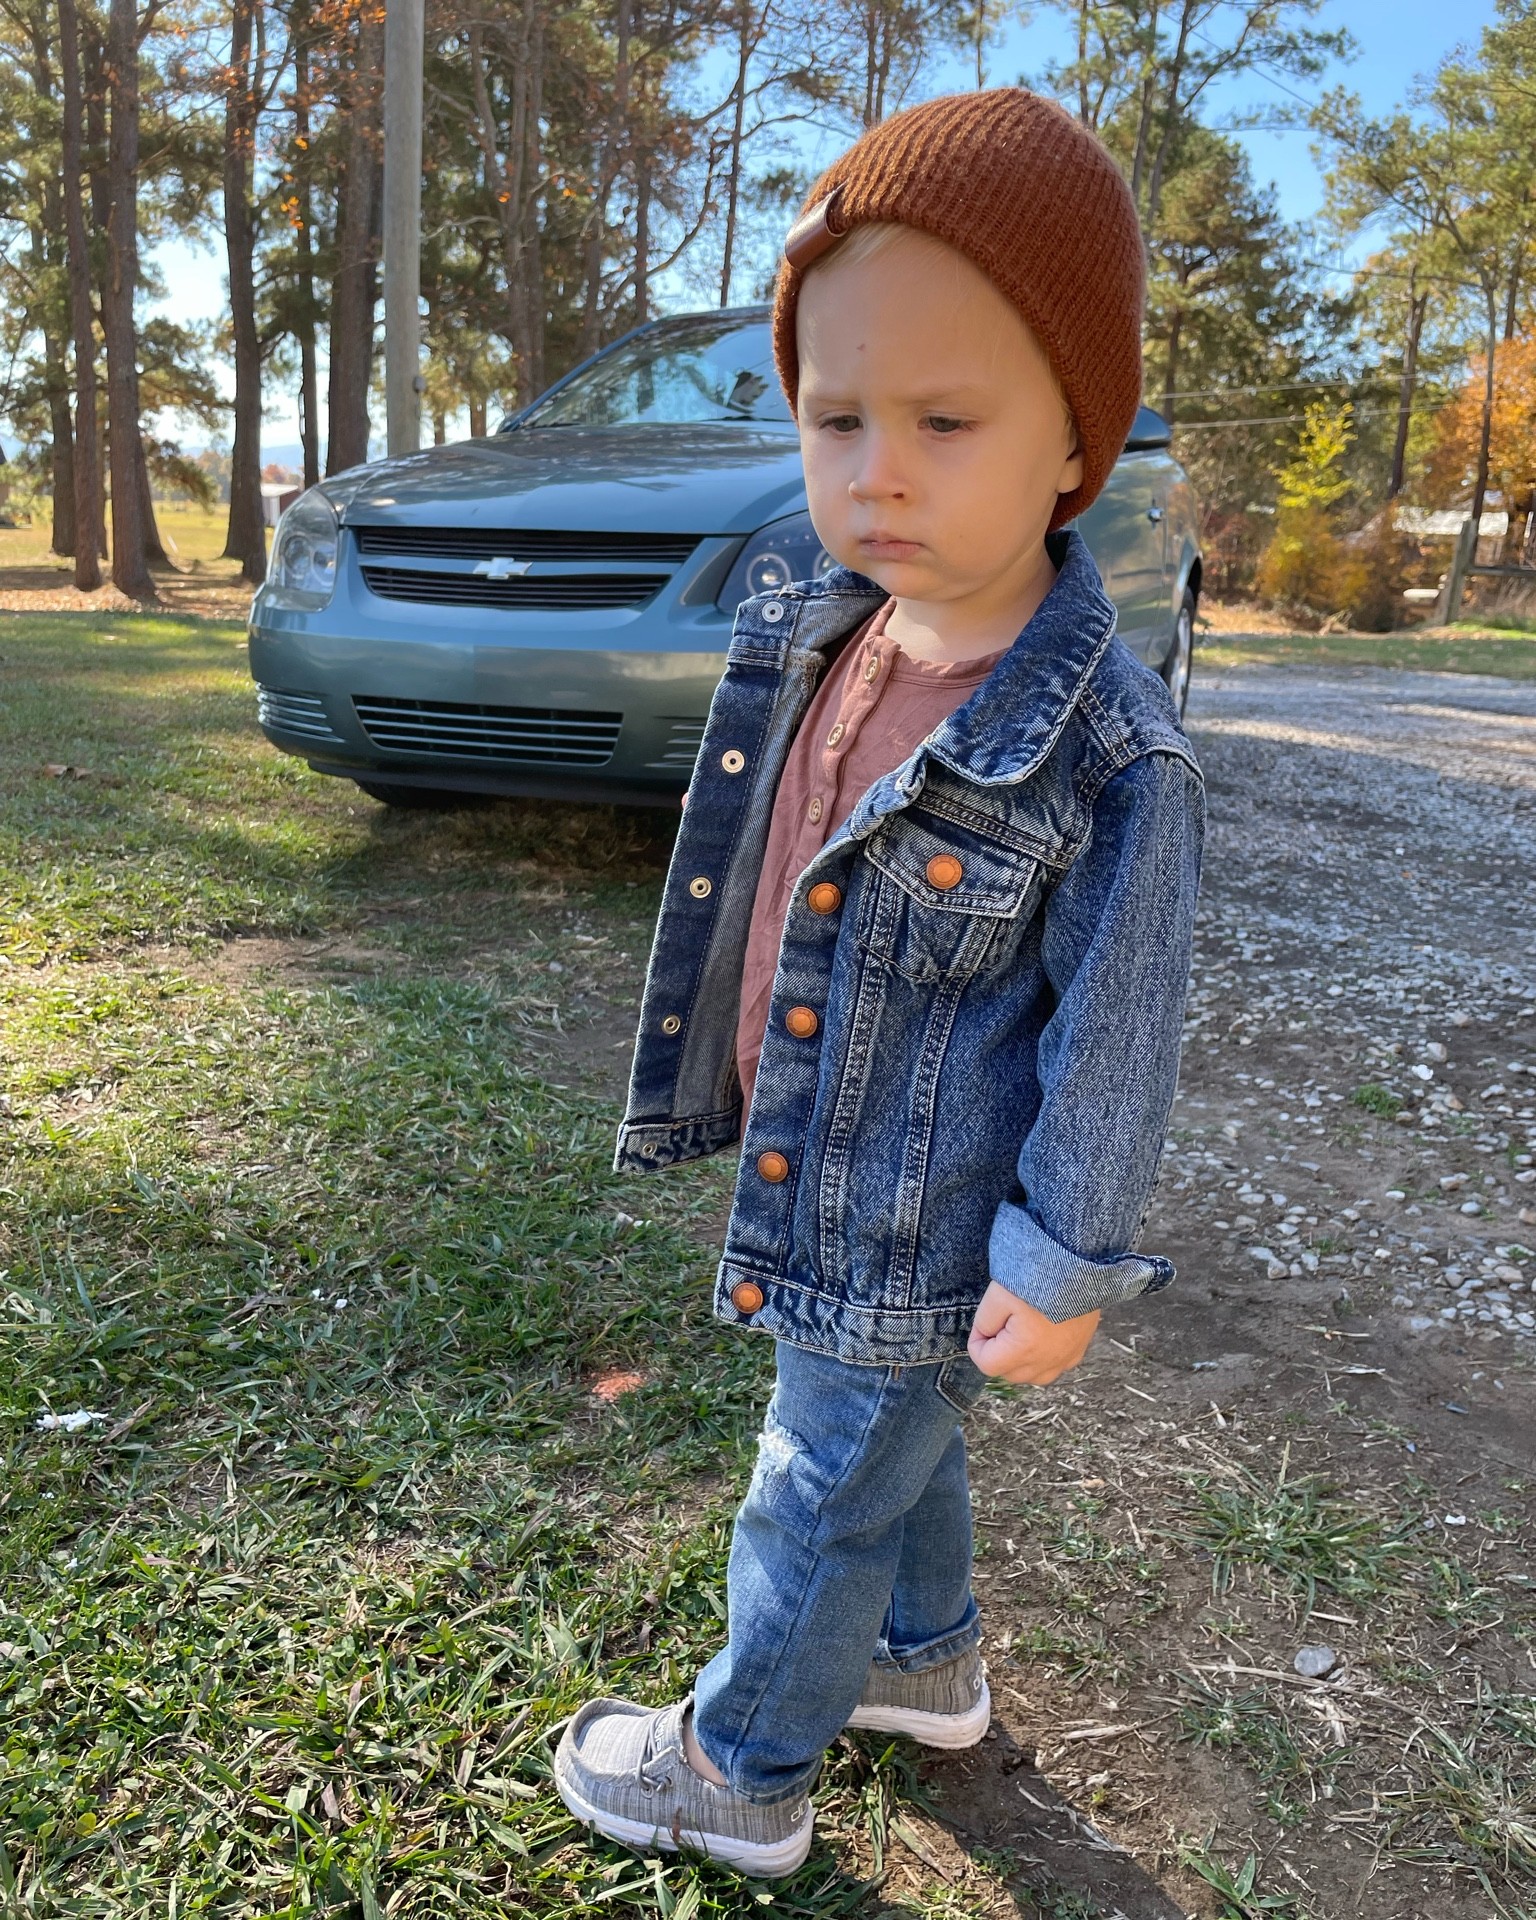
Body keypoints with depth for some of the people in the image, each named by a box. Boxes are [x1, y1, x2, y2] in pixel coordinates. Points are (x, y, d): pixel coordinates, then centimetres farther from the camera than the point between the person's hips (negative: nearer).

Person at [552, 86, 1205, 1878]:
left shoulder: (1107, 761, -26)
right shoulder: (805, 651, -5)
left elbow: (1114, 1045, -20)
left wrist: (1063, 1272, -14)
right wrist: (714, 1073, 17)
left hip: (919, 1230, -7)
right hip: (810, 1181, 7)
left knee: (822, 1498, 14)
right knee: (895, 1448, 29)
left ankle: (743, 1768, 40)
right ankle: (928, 1661, 55)